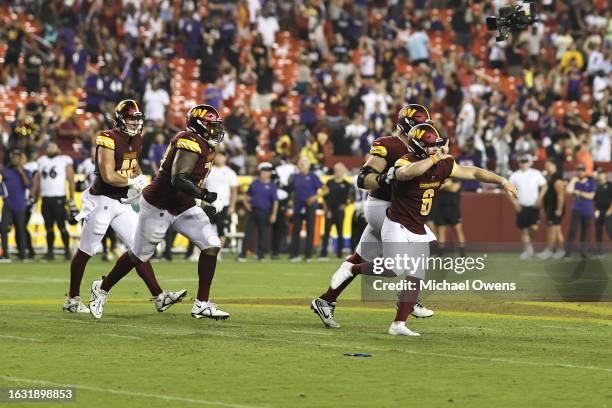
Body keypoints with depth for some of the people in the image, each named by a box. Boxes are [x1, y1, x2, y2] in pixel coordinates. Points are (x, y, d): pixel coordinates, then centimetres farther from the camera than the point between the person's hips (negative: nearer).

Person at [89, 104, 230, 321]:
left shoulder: (206, 145, 8)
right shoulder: (190, 142, -23)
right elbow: (178, 180, -32)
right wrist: (207, 196, -31)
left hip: (183, 206, 9)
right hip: (159, 205, -9)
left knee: (212, 245, -6)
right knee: (139, 255, 6)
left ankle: (202, 304, -3)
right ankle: (102, 288, 29)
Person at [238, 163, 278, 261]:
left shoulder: (271, 186, -1)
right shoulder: (255, 183, 10)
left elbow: (275, 201, -6)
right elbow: (247, 195, 22)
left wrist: (273, 214, -15)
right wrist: (246, 203, 5)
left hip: (265, 213, -3)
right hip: (253, 211, 3)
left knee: (263, 234, 3)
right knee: (248, 233, -2)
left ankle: (261, 255, 13)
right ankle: (242, 255, -4)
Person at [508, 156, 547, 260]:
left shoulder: (536, 173, 0)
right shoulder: (514, 176, 1)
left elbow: (544, 186, 5)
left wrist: (539, 198, -8)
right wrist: (514, 202, -6)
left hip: (534, 205, -1)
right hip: (521, 206, 1)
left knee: (534, 227, -14)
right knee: (524, 230, 2)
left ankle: (530, 242, 16)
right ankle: (526, 250, 15)